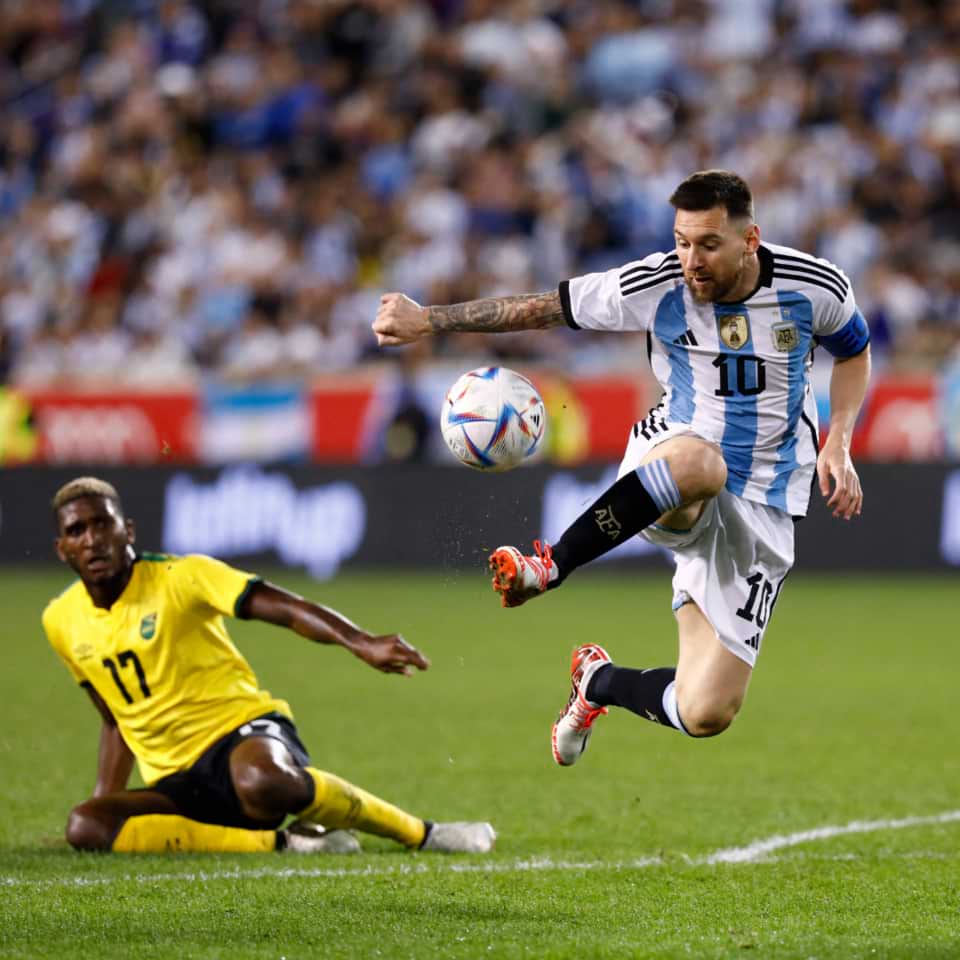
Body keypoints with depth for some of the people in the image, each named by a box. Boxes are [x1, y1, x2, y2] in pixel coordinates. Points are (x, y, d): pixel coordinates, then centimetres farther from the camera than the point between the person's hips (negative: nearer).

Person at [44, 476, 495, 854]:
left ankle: (420, 833, -17)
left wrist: (361, 643, -38)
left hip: (243, 731, -5)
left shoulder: (179, 578, -8)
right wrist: (103, 800, 16)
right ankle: (283, 845, -22)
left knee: (262, 781, -43)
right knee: (85, 827, -28)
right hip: (176, 782, 5)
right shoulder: (61, 622, 8)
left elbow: (283, 606, -21)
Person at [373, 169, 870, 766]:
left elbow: (854, 352, 13)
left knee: (704, 715, -9)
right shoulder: (654, 286, -10)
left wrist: (838, 445, -2)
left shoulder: (815, 287, -8)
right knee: (697, 460, -45)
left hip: (758, 511, 2)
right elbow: (545, 307, 0)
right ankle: (549, 567, -29)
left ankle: (599, 681, 26)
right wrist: (428, 320, -2)